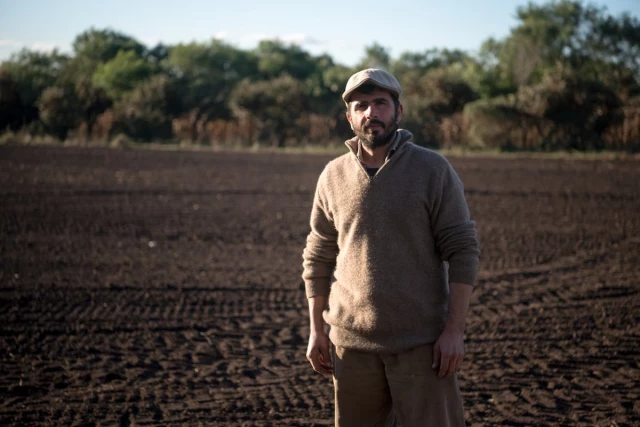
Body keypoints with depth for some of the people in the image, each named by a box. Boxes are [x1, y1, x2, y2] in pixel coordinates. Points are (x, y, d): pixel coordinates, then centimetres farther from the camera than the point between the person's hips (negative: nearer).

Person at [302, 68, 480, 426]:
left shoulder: (433, 169, -4)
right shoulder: (333, 176, 6)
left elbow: (463, 250, -6)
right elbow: (318, 258, 12)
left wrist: (455, 330, -12)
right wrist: (316, 330, 8)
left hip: (422, 343, -3)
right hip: (352, 343, 3)